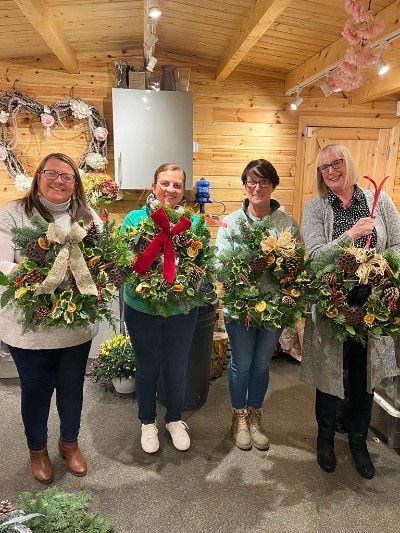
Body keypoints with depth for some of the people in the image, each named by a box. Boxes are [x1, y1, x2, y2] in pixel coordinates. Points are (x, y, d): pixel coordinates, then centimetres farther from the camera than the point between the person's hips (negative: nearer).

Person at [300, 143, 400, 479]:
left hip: (372, 302, 2)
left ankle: (359, 441, 39)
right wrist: (352, 234, -25)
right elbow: (315, 254, -15)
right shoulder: (315, 208, -4)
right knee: (329, 372, 12)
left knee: (364, 374, 15)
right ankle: (326, 437, 37)